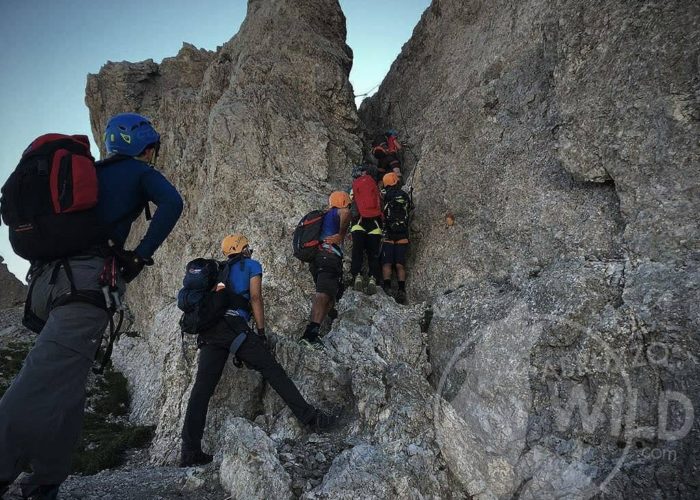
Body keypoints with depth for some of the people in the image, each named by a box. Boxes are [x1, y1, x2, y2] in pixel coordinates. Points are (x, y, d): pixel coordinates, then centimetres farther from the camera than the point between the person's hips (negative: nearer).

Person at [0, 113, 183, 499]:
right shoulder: (138, 171, 10)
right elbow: (171, 203, -10)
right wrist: (141, 255, -5)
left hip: (44, 282, 8)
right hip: (85, 282, -8)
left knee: (65, 387, 19)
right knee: (47, 389, -15)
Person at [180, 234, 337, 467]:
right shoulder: (251, 265, 14)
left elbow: (209, 301, 25)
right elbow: (255, 297, 2)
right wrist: (261, 333, 2)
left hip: (208, 331, 6)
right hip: (233, 324, -6)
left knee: (202, 389, 3)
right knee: (272, 371, -2)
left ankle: (190, 452, 2)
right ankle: (309, 416, -3)